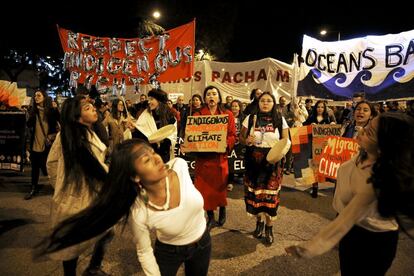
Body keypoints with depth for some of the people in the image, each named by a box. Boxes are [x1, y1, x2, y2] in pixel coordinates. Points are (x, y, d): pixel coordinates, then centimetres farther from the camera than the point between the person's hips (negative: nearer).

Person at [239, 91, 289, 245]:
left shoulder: (280, 120, 1)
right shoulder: (250, 118, 2)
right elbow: (241, 137, 6)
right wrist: (247, 141, -15)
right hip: (253, 161, 1)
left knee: (270, 193, 1)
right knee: (254, 191, 7)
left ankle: (269, 227, 21)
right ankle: (259, 221, 33)